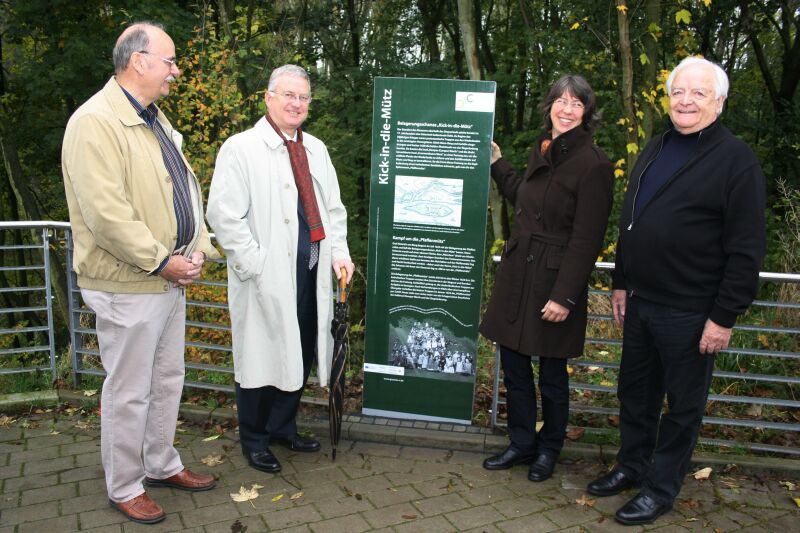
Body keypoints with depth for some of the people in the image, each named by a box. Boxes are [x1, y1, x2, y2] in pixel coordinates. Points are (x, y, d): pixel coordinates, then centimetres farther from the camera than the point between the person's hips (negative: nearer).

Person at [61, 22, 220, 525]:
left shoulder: (156, 120, 14)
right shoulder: (96, 121, -16)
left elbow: (185, 189, 16)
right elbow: (106, 212, -24)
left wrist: (198, 248, 3)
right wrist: (161, 261, -18)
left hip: (171, 279, 9)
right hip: (128, 287, -9)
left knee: (168, 380, 19)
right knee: (129, 393, 5)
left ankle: (162, 464, 36)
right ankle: (124, 488, 23)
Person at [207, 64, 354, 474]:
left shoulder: (315, 148, 15)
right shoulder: (241, 148, -7)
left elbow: (332, 207, 19)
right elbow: (223, 215, -12)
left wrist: (339, 251, 5)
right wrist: (256, 264, -15)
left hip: (310, 274, 7)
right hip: (266, 278, -6)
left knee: (300, 355, 15)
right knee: (261, 359, 4)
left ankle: (283, 428, 35)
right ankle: (254, 441, 24)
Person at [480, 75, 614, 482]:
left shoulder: (593, 164, -13)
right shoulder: (540, 151, 9)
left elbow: (586, 239, -16)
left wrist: (564, 296, -18)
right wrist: (497, 163, 26)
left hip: (555, 279, -7)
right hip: (518, 272, 7)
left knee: (552, 373, 8)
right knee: (513, 365, 13)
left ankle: (549, 449, 31)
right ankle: (522, 444, 31)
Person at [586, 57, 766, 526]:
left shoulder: (736, 159, -10)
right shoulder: (656, 150, 12)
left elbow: (747, 249, -13)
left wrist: (724, 316, -15)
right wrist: (622, 283, 15)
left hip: (690, 312, -7)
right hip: (640, 302, 7)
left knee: (683, 405, 9)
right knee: (636, 391, 18)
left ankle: (662, 487, 25)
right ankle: (632, 466, 36)